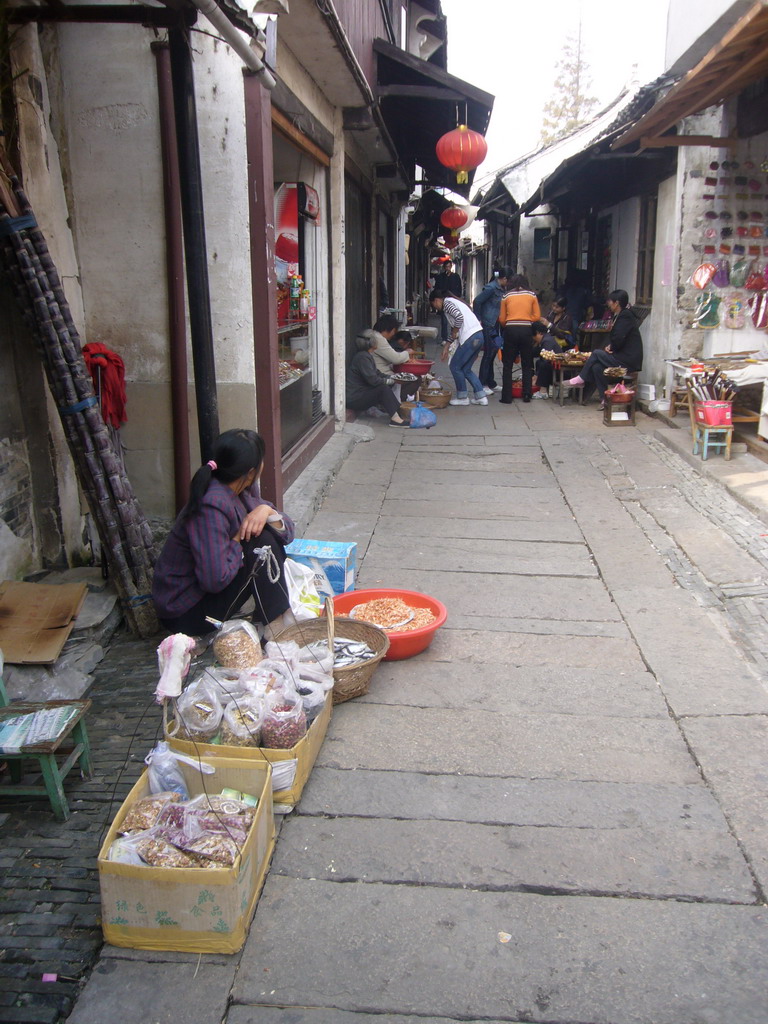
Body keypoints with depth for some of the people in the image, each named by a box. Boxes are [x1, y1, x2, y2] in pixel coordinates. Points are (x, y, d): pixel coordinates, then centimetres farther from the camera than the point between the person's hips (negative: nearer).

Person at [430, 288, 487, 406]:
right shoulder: (453, 302, 26)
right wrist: (446, 347, 29)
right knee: (465, 369, 16)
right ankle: (480, 397, 15)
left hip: (470, 338, -9)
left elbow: (459, 317, -21)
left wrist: (454, 333, -5)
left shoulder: (447, 303, -2)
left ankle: (462, 397, 12)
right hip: (478, 336, 9)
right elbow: (454, 330, 29)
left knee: (455, 366, 4)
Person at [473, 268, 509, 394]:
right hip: (487, 325, -8)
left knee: (492, 353, 14)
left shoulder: (502, 289, 11)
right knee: (489, 353, -6)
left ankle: (491, 383, 23)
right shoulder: (491, 288, -14)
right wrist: (478, 320, -14)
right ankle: (482, 385, 1)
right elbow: (477, 301, -16)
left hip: (495, 326, 9)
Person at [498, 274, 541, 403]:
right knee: (527, 365, 11)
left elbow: (502, 319, 3)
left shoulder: (506, 295, 5)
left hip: (510, 330, -1)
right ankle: (526, 395, 10)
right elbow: (537, 316, 2)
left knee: (507, 365, 5)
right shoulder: (532, 295, 6)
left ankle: (507, 397, 2)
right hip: (526, 330, 1)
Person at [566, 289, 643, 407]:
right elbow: (616, 339, 21)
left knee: (597, 353, -9)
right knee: (596, 366, -4)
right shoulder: (621, 315, 17)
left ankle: (581, 378, 6)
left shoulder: (625, 316, -14)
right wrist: (610, 346, 1)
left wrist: (611, 347, -1)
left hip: (629, 360, -9)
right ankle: (604, 399, -4)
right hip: (624, 356, 9)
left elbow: (618, 339, -21)